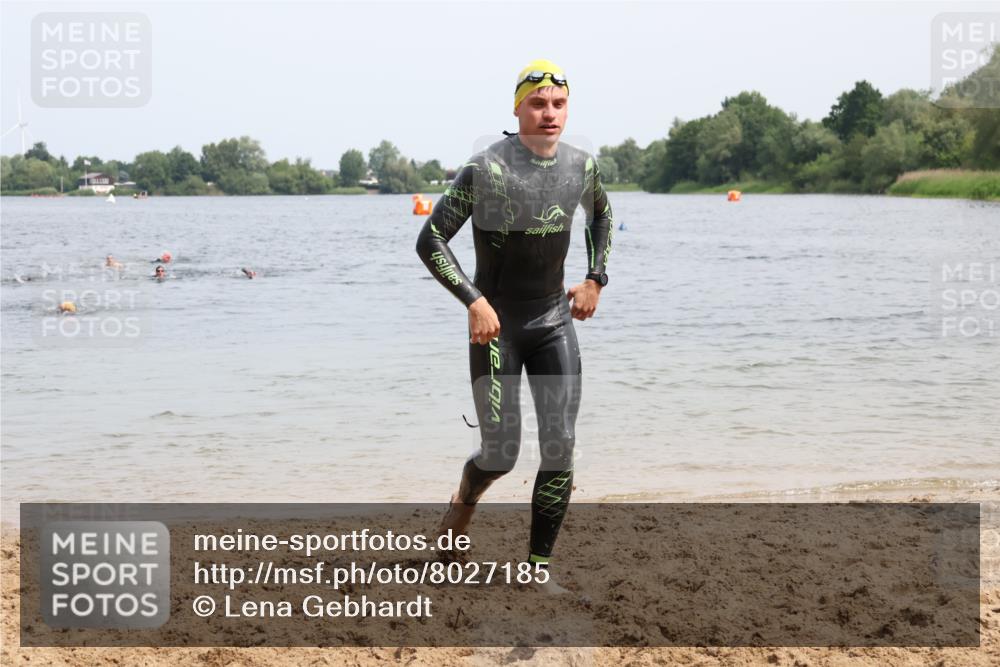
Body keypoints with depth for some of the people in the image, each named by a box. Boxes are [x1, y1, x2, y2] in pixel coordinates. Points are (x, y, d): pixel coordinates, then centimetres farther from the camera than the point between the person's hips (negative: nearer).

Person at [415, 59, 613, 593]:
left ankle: (538, 565, 9)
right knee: (501, 453, -3)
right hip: (496, 327, -4)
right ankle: (466, 498, 33)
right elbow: (430, 242, -13)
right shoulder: (485, 169, -15)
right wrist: (474, 300, -20)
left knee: (560, 449, -2)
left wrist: (595, 278, 13)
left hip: (555, 324, 4)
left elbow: (601, 215, 24)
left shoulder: (581, 167, 1)